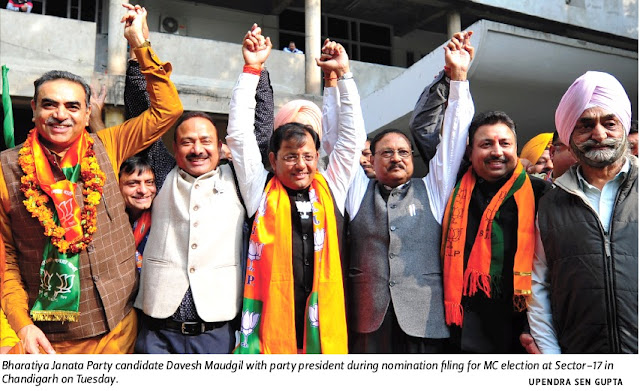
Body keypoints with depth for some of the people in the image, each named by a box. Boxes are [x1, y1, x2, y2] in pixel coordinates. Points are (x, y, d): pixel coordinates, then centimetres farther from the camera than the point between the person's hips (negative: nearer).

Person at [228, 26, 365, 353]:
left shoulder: (330, 190, 10)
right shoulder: (261, 191, 6)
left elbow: (352, 136, 12)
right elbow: (239, 132, 5)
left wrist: (343, 74, 13)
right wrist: (252, 69, 6)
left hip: (324, 325, 2)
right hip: (270, 324, -2)